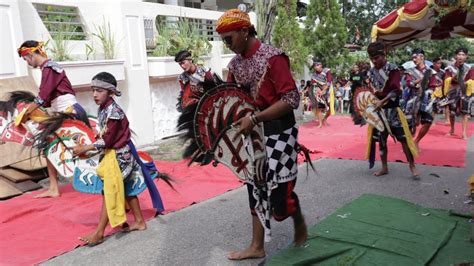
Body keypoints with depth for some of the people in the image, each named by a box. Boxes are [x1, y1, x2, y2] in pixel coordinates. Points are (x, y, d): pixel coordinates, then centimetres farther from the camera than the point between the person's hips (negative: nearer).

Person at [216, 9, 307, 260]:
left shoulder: (272, 57, -16)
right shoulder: (235, 63, 6)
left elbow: (291, 99, -21)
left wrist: (254, 118, -25)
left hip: (277, 133, -7)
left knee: (280, 191, -1)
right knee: (256, 188, 12)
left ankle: (300, 224, 31)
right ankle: (257, 246, 24)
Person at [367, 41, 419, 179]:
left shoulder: (393, 69, -9)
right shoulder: (371, 71, 7)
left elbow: (396, 90, -17)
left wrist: (382, 101, -26)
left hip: (392, 109, -5)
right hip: (378, 110, 5)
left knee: (403, 138, -5)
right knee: (381, 139, 10)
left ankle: (412, 167, 5)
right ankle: (384, 167, 22)